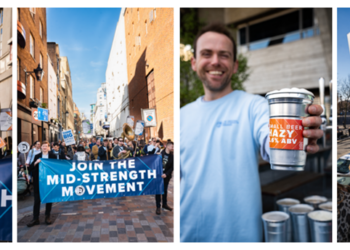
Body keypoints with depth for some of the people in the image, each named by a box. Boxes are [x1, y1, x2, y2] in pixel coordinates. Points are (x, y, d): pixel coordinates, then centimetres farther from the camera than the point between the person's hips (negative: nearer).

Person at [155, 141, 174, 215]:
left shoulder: (172, 156, -1)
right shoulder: (160, 153, -7)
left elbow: (172, 167, -3)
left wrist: (166, 174, -14)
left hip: (166, 176, 3)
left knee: (165, 190, 15)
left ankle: (165, 204, 30)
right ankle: (158, 207, 10)